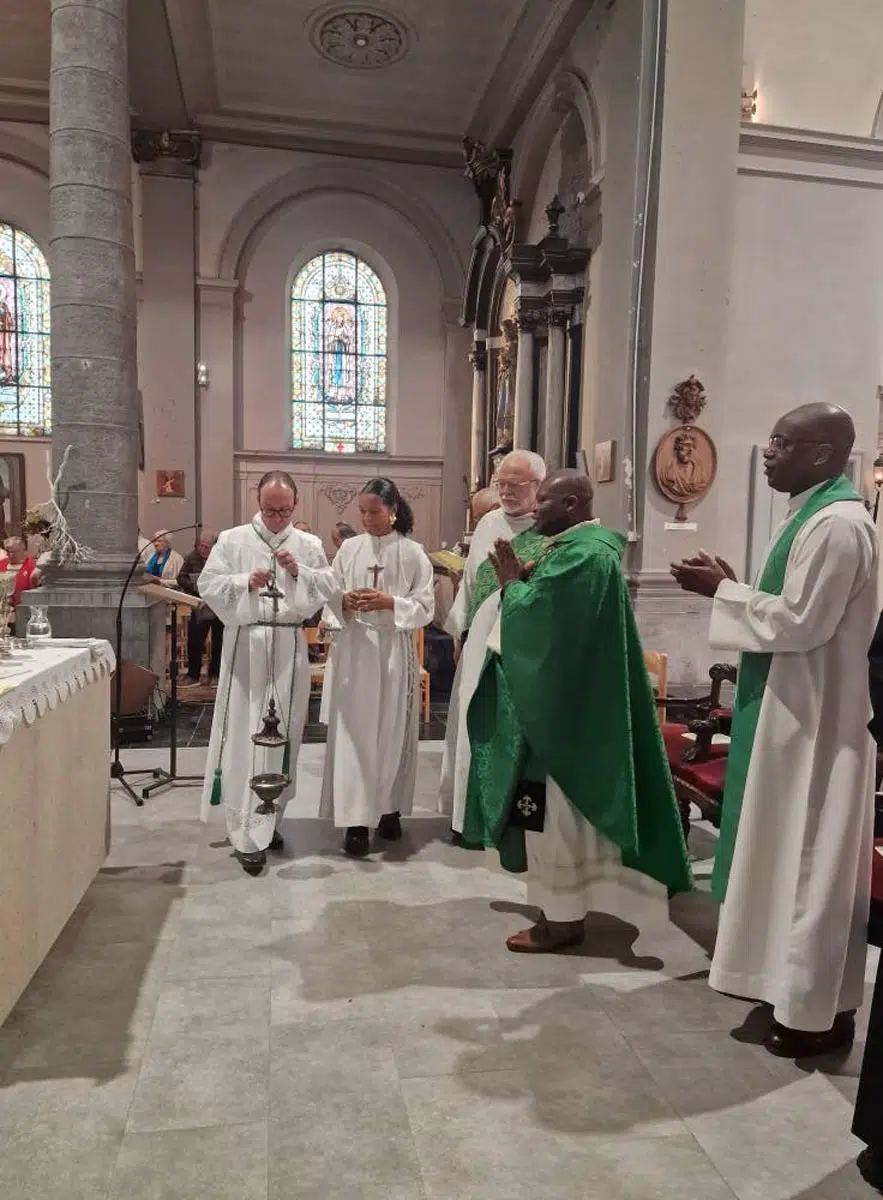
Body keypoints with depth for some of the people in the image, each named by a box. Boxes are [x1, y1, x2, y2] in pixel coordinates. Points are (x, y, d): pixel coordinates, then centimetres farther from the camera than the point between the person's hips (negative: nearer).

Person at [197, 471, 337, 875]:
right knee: (245, 736, -5)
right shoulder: (232, 540, 2)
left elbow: (329, 587, 4)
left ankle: (269, 819, 25)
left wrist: (299, 572, -13)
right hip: (246, 645, -3)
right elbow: (206, 584, -2)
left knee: (282, 734, 9)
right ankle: (247, 834, -1)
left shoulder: (308, 545, 9)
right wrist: (245, 582, -18)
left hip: (290, 647, 3)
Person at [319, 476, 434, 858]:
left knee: (392, 731, 8)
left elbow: (424, 608, -4)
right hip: (353, 651, 1)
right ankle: (355, 819, 4)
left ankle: (390, 809, 24)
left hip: (394, 652, -1)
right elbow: (328, 598, 7)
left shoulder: (413, 554, -1)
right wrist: (345, 602, -14)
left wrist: (388, 602, -18)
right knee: (353, 732, -1)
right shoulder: (349, 548, 5)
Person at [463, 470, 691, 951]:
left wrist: (511, 583, -7)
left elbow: (536, 619, -23)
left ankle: (562, 917, 13)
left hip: (560, 703, -11)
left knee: (555, 809, 0)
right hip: (567, 698, 11)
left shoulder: (580, 554, -19)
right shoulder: (584, 547, 14)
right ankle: (565, 906, 30)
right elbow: (551, 614, 16)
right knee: (560, 809, 17)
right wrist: (523, 580, 3)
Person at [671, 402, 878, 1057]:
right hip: (795, 709, 10)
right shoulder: (816, 515, 11)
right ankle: (798, 983, 34)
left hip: (813, 716, -10)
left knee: (813, 855, 1)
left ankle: (820, 1008, 16)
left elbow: (800, 622, -24)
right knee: (796, 850, 18)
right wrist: (733, 587, 6)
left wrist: (723, 590, -15)